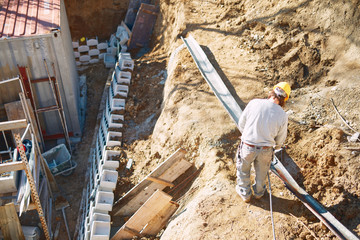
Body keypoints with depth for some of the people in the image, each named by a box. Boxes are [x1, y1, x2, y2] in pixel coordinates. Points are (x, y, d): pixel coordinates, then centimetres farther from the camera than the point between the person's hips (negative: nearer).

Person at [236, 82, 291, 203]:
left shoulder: (254, 103, -16)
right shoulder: (282, 115, -14)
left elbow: (241, 124, -4)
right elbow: (280, 139, 0)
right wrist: (275, 147, 24)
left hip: (247, 147, -1)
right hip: (265, 150, 1)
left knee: (243, 170, 28)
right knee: (261, 172, 30)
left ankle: (245, 194, 47)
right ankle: (259, 192, 55)